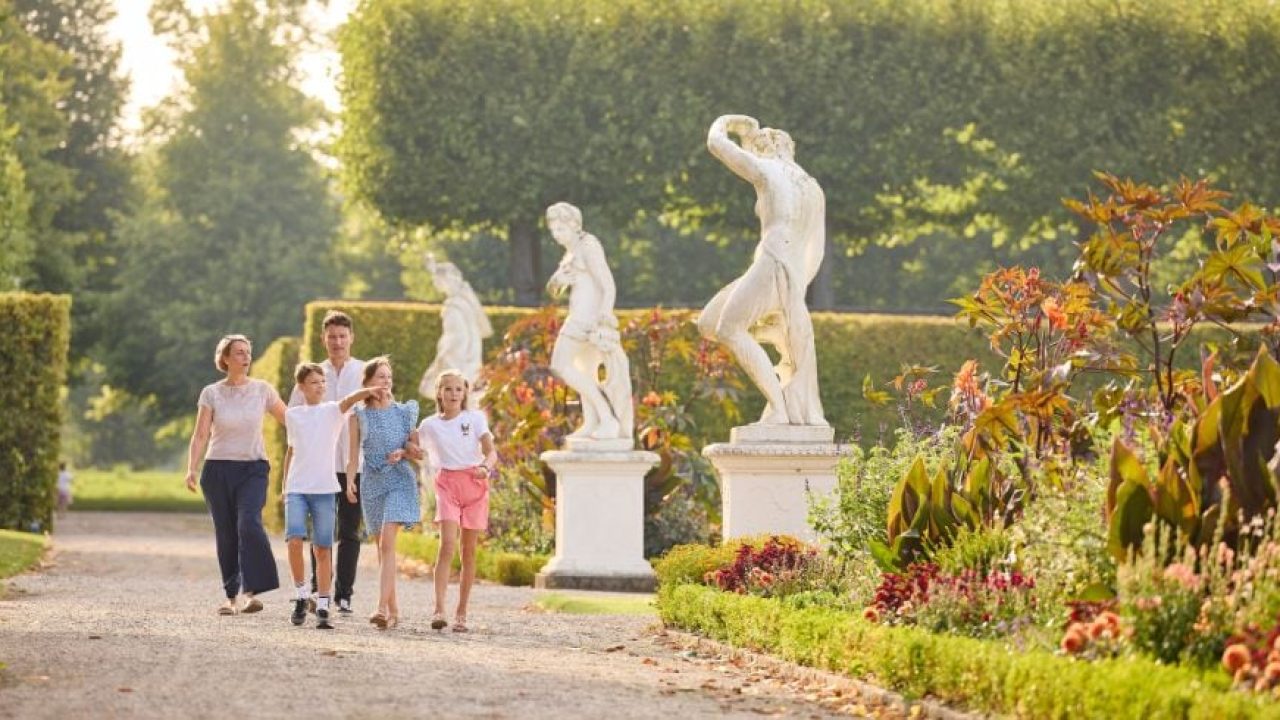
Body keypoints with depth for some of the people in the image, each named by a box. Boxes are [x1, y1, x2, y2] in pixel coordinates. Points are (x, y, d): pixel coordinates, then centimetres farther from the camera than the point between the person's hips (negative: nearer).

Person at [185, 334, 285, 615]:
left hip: (253, 468, -1)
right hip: (218, 468, 1)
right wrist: (192, 469, -13)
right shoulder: (211, 393, 2)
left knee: (249, 524, -21)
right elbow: (200, 435, -1)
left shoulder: (262, 389, 4)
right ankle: (231, 597, 10)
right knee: (226, 534, 2)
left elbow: (289, 421, 12)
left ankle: (253, 592, -24)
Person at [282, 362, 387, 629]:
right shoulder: (292, 415, 11)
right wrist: (284, 483, 20)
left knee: (322, 549, -2)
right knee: (294, 540, -15)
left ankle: (322, 608, 4)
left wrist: (367, 391, -39)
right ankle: (302, 595, 3)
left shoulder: (332, 411, 3)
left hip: (324, 489, -1)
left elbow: (349, 400, -19)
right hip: (296, 488, 1)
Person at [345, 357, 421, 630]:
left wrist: (403, 452, -10)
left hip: (400, 479, -2)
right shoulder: (359, 415, 6)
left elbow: (418, 450, 10)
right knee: (381, 547, 8)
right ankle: (393, 608, 16)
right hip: (372, 482, 2)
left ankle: (382, 607, -25)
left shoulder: (405, 411, 4)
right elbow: (354, 453, 4)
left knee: (387, 543, -16)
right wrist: (349, 481, -9)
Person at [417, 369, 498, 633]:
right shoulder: (429, 425, 7)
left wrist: (485, 467, -25)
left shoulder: (475, 419, 4)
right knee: (447, 545, -18)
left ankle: (461, 613, 10)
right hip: (447, 484, -1)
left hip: (474, 483, 1)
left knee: (469, 550, 3)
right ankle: (439, 609, -25)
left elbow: (491, 452, -4)